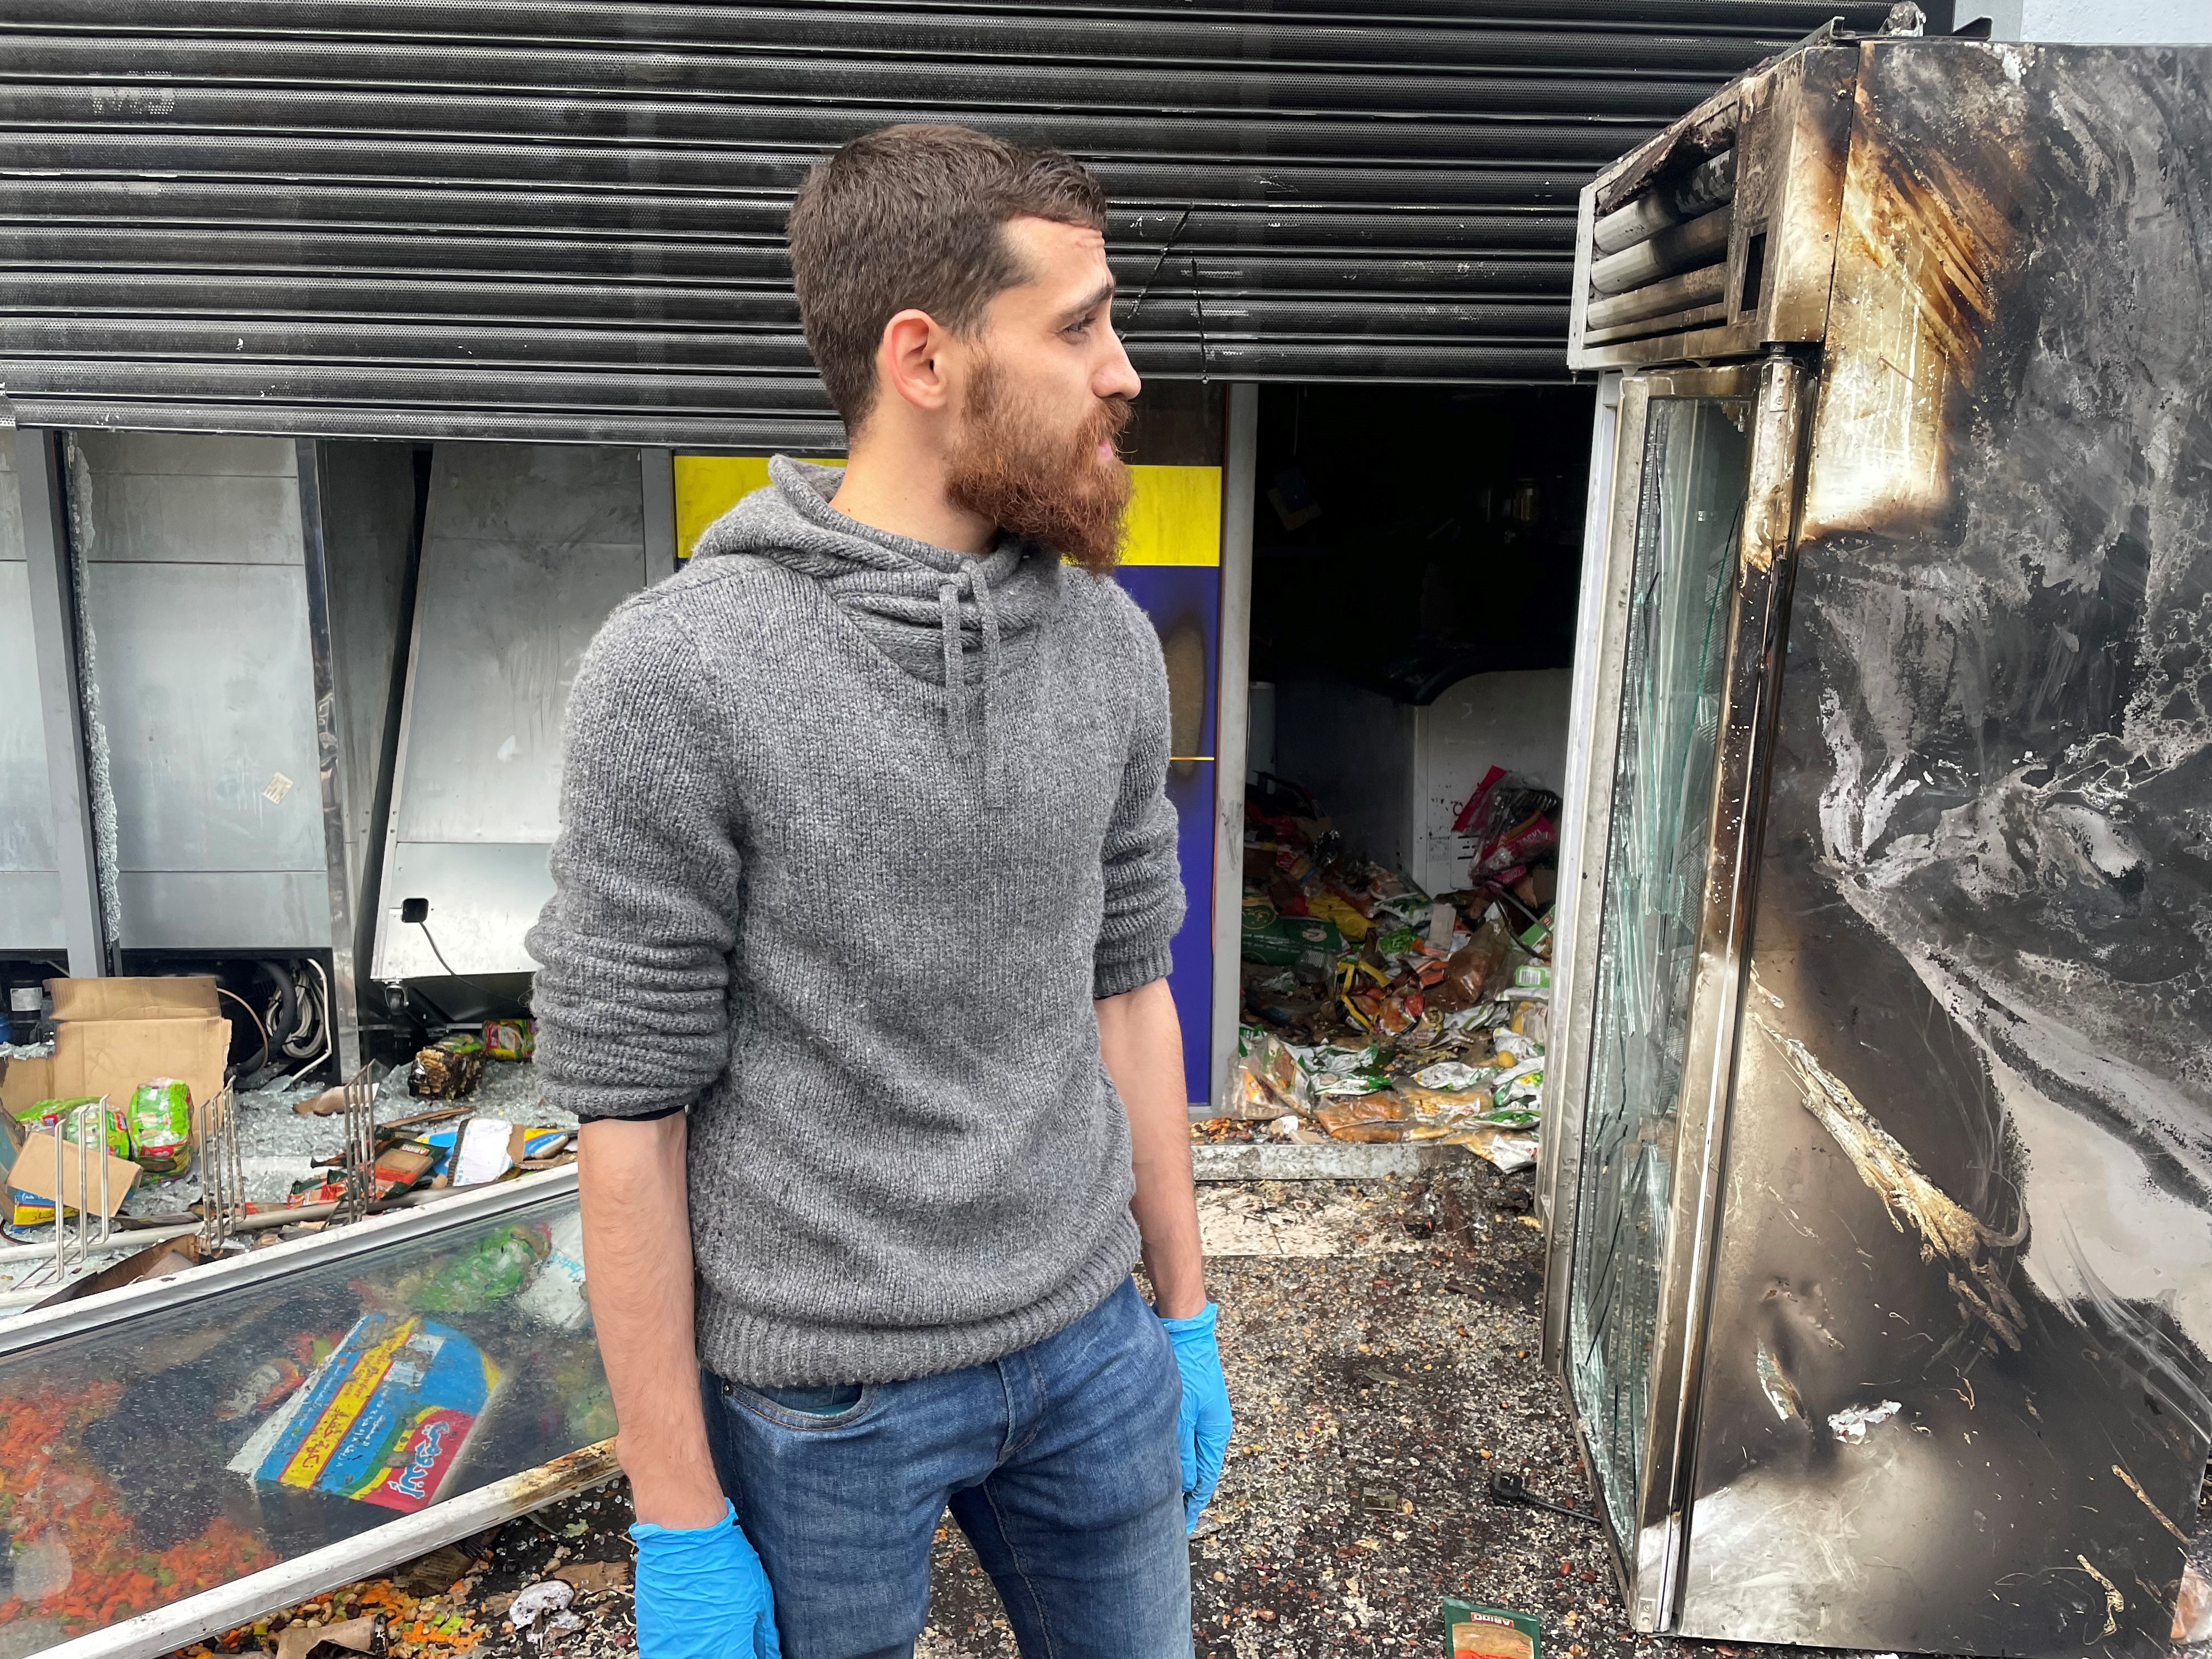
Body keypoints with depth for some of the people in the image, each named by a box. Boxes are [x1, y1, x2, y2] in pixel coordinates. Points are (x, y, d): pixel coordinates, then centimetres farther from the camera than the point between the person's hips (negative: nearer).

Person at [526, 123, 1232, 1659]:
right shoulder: (680, 675, -18)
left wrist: (1187, 1313, 10)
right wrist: (679, 1526, -9)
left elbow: (1126, 985, 6)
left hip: (1087, 1344, 5)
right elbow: (630, 1103, -14)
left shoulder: (1111, 642, -2)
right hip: (818, 1396, -4)